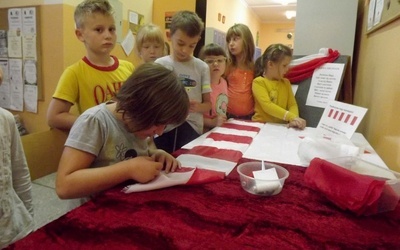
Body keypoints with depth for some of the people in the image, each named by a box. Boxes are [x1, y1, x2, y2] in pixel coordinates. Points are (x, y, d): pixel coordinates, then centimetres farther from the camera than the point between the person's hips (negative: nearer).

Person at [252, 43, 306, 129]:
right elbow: (267, 106, -18)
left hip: (281, 125, 4)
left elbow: (292, 104, 4)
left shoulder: (286, 82, 12)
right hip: (261, 124, -4)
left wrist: (294, 119, -17)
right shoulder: (258, 82, -7)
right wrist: (291, 117, -25)